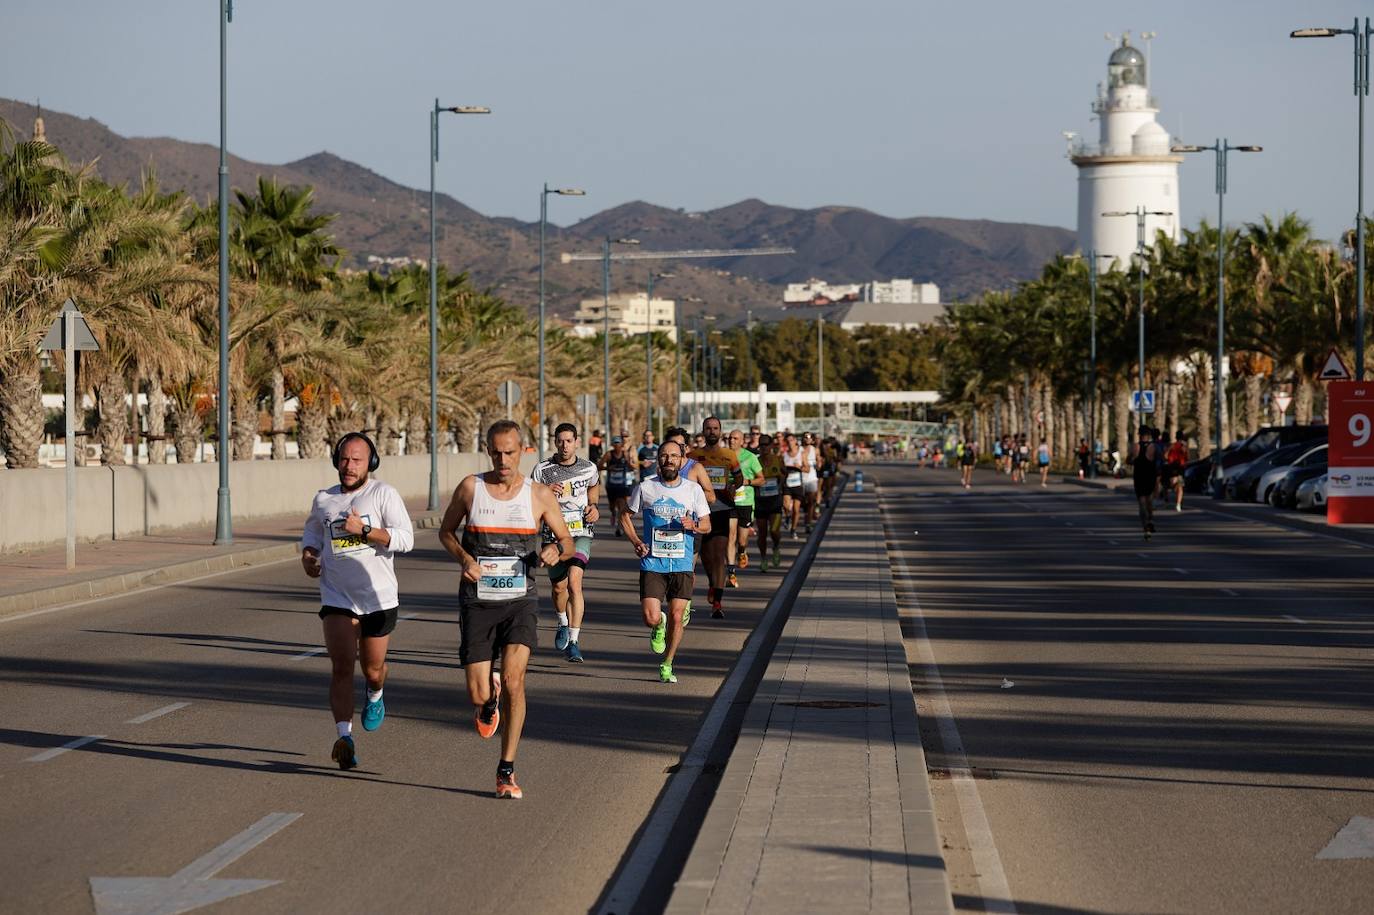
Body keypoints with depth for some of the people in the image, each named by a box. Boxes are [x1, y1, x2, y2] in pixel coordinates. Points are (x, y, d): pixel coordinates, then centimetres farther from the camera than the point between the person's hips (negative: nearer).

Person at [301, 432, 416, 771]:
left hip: (379, 597, -1)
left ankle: (375, 695, 48)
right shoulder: (324, 499, 7)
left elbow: (405, 538, -15)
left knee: (373, 668, 12)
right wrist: (307, 554, 8)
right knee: (341, 666, -15)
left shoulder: (384, 494, -5)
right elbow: (312, 529, 28)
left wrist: (364, 530, -23)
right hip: (337, 598, 1)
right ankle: (343, 737, -19)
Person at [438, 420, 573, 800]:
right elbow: (446, 530, 13)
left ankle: (506, 771, -7)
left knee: (513, 679, -20)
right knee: (478, 696, -5)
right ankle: (489, 700, 36)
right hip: (478, 601, 1)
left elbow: (567, 542, 10)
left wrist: (556, 549, -14)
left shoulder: (539, 495, 1)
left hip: (520, 601, 0)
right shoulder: (470, 487, 0)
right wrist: (464, 558, -8)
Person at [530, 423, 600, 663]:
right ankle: (564, 623, 40)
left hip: (581, 532, -1)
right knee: (559, 588, 7)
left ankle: (574, 641, -18)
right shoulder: (542, 470, -4)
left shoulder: (589, 468, 3)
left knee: (574, 581, -18)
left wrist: (593, 507, 8)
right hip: (554, 534, 1)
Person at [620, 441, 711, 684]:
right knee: (650, 618, -11)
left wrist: (693, 525, -14)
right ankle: (658, 626, 27)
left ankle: (667, 665, 17)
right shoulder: (645, 487, 1)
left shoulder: (693, 489, 3)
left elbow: (707, 526, 8)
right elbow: (626, 515, 13)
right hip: (652, 563, -1)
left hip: (682, 564, 1)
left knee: (676, 617, -2)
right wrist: (635, 541, -3)